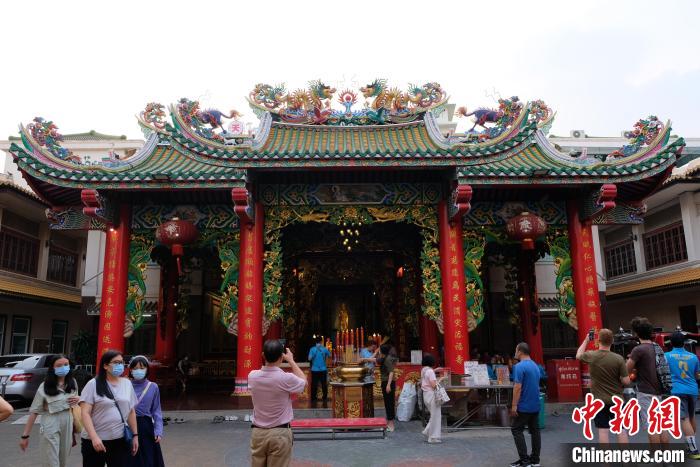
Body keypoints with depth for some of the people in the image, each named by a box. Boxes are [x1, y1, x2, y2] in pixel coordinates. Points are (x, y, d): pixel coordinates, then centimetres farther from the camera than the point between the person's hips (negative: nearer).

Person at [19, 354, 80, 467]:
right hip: (51, 428, -4)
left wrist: (77, 399, -2)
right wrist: (25, 435, -12)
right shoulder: (45, 387, -9)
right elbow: (34, 411, -9)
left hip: (68, 425, 5)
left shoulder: (72, 383, 5)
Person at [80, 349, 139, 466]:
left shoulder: (127, 384, 7)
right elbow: (85, 413, -11)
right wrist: (94, 437, -20)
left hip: (120, 440, 4)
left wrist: (135, 435, 10)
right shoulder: (93, 384, -7)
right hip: (95, 441, -3)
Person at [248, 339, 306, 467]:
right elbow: (303, 381, 4)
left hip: (258, 432, 4)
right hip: (279, 434, -4)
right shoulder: (286, 378, -18)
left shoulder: (252, 376, -6)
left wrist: (270, 357, 13)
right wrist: (291, 360, 9)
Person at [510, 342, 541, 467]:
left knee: (516, 430, -1)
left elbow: (517, 387, -21)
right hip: (535, 405, 8)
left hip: (524, 406, -8)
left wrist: (514, 406, -17)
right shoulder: (535, 366, 11)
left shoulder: (519, 366, -17)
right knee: (535, 431, 10)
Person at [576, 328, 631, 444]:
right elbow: (626, 382, -10)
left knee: (603, 430, 3)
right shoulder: (619, 359, -13)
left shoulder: (591, 356, -10)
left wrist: (586, 340, 23)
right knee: (621, 430, 8)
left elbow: (578, 356, 13)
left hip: (599, 400, 0)